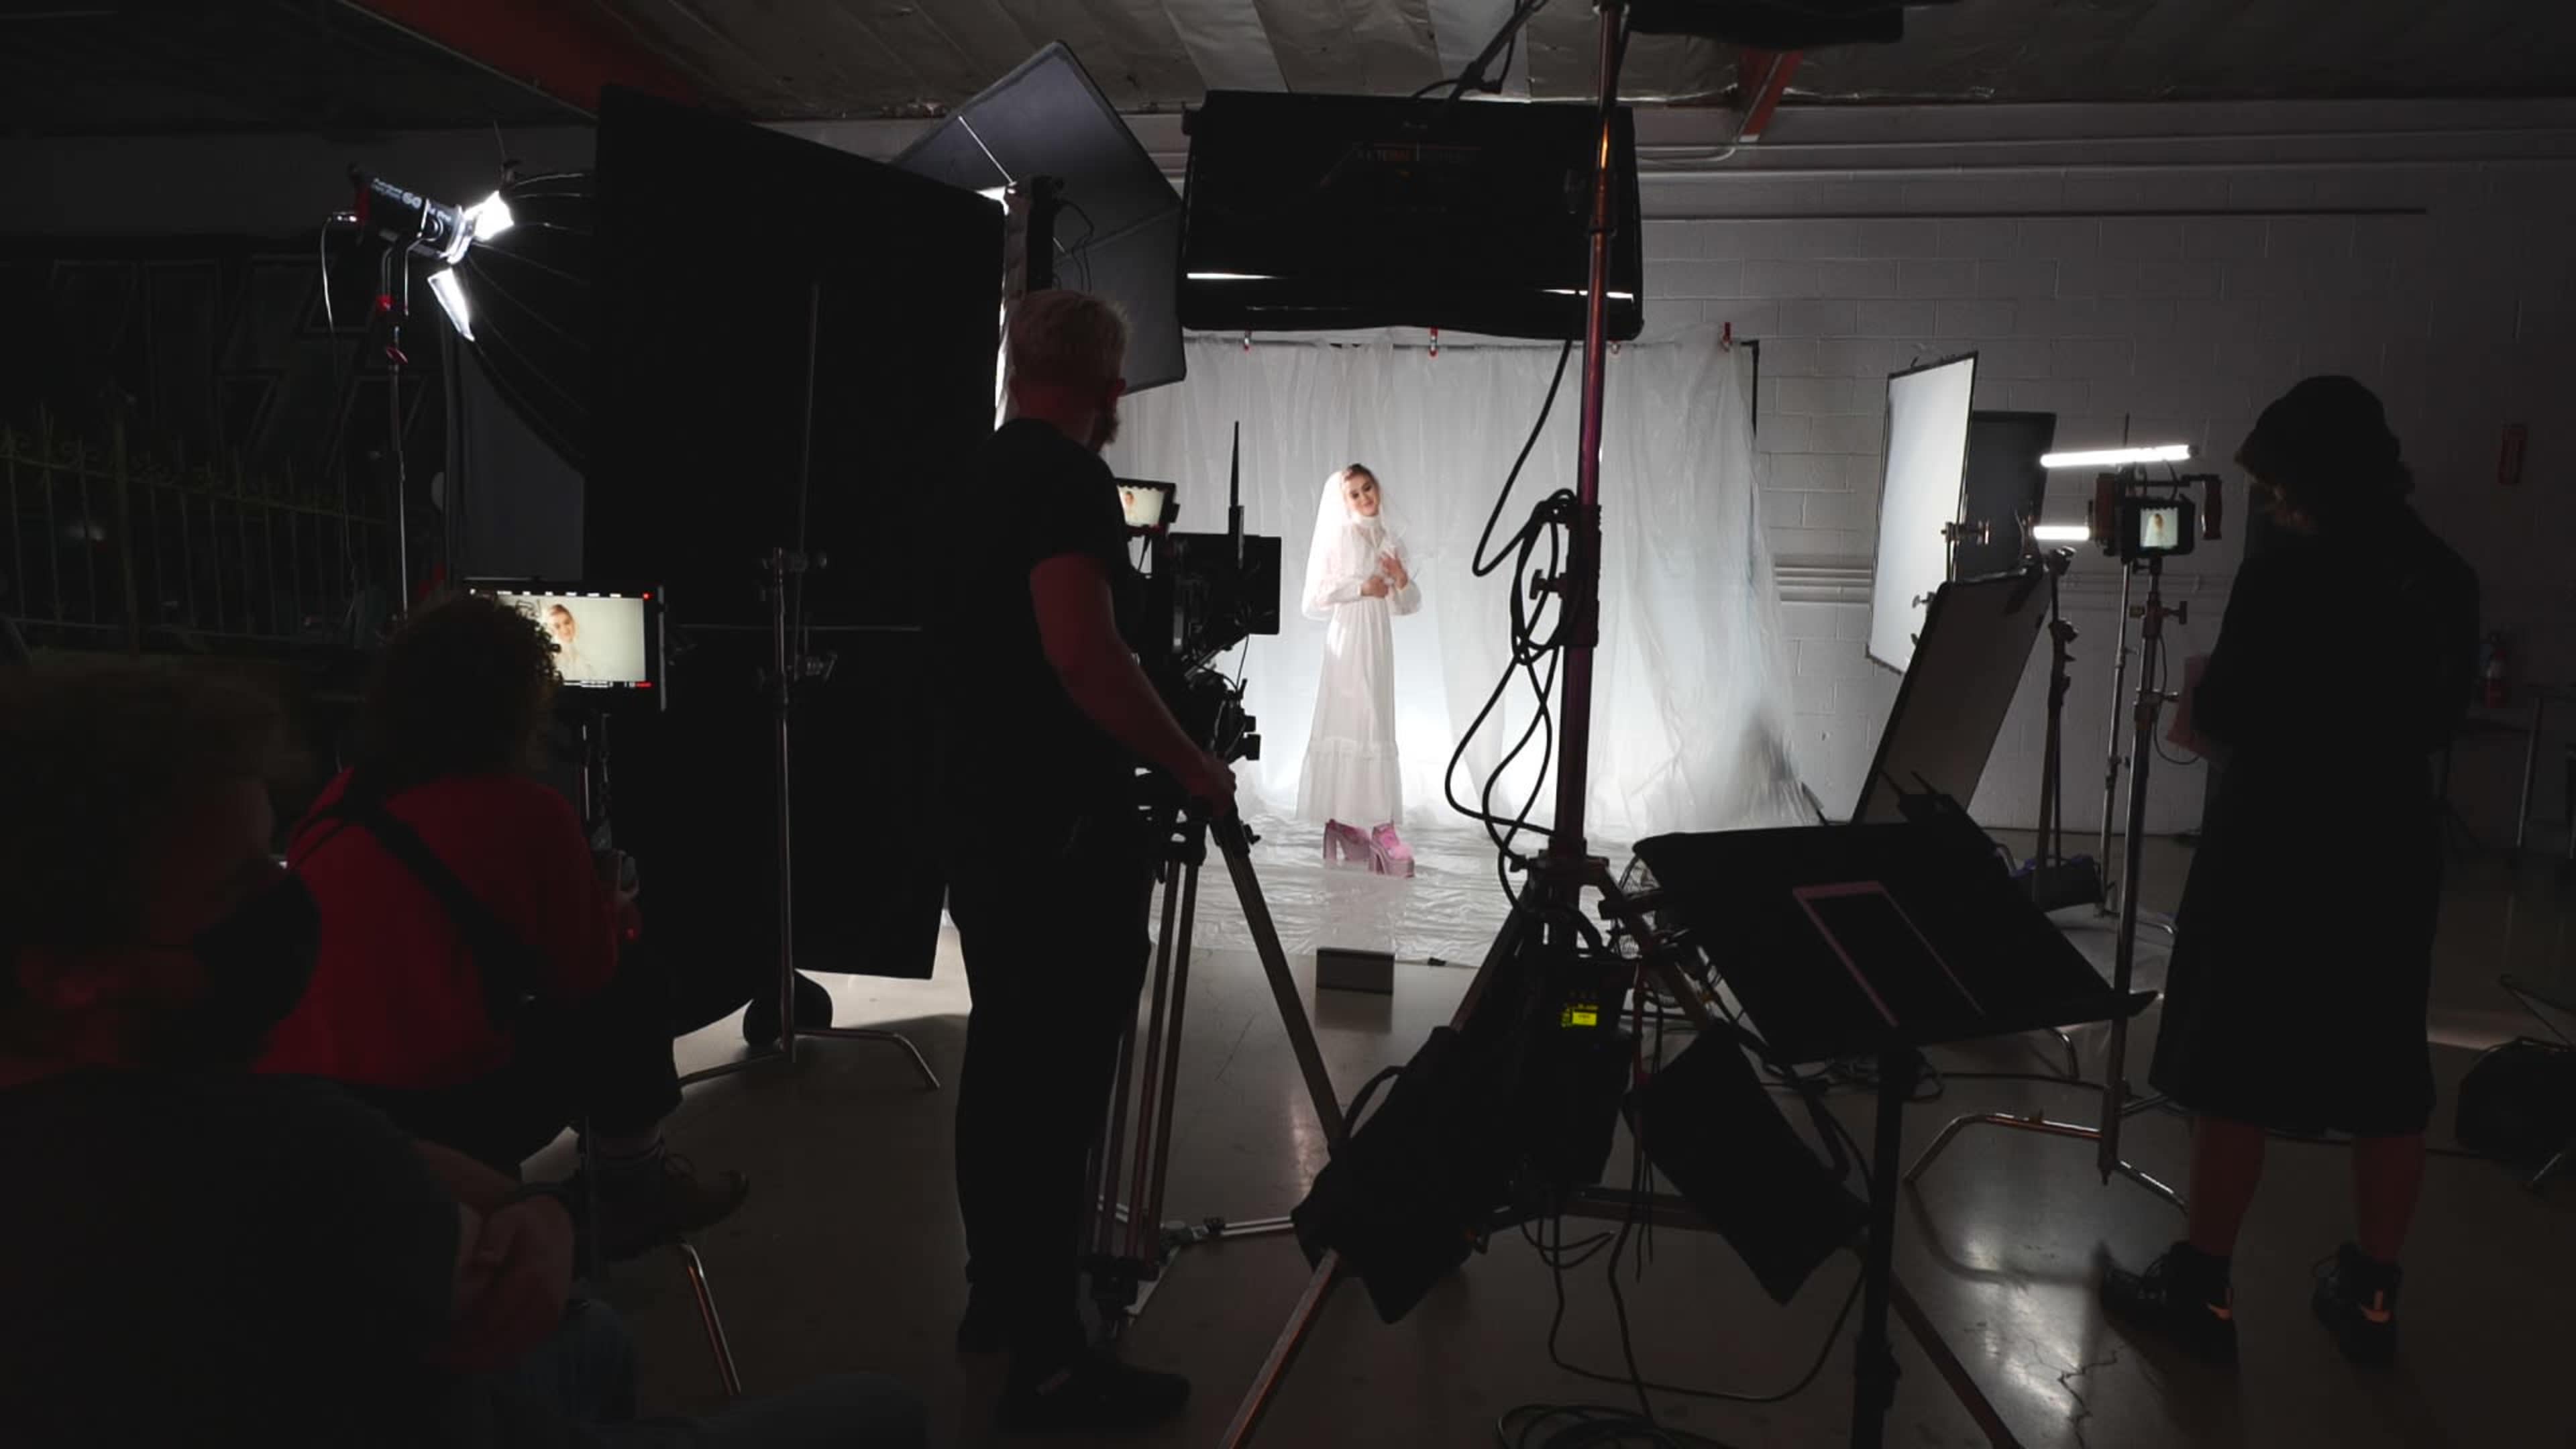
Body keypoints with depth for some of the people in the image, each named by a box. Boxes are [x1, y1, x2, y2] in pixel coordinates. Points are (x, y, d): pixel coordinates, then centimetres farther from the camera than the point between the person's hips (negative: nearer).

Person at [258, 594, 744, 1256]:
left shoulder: (342, 799, 8)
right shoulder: (528, 813, -10)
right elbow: (587, 972, 2)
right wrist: (614, 911, 23)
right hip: (434, 1126, -7)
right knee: (633, 980, 8)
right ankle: (634, 1191, 22)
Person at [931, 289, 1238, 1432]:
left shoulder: (978, 477, 15)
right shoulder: (1067, 478, -14)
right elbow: (1083, 657, -25)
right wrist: (1193, 769, -13)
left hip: (982, 825, 10)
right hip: (1061, 835, -10)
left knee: (1001, 1067, 17)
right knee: (1056, 1088, -4)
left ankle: (998, 1298, 31)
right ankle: (1050, 1364, 5)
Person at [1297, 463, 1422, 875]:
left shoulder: (1393, 543, 15)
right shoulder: (1338, 537, 1)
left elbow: (1409, 605, 17)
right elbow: (1316, 595, -5)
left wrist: (1403, 581, -3)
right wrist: (1362, 588, -11)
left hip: (1379, 641, 5)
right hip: (1346, 637, -5)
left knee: (1377, 725, 2)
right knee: (1345, 723, -7)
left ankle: (1381, 824, 3)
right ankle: (1340, 818, -4)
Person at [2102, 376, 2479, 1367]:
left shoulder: (2283, 579, -17)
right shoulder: (2445, 578, 4)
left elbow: (2219, 726, -12)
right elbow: (2438, 719, 13)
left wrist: (2203, 689, 9)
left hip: (2275, 860, -6)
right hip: (2390, 857, 7)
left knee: (2236, 1077, 3)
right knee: (2383, 1082, 14)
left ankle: (2202, 1289, 13)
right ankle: (2371, 1296, 26)